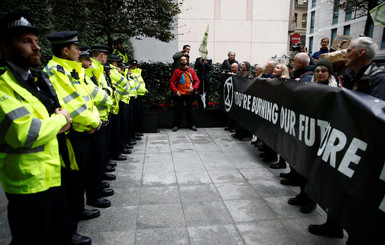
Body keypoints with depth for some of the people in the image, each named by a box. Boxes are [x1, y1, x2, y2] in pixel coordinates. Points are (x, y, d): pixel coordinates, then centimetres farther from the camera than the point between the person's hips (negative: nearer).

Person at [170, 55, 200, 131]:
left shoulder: (191, 71, 6)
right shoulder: (177, 71, 1)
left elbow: (197, 81, 8)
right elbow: (172, 82, 1)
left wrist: (193, 87, -9)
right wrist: (176, 91, -9)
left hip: (189, 94, 1)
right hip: (180, 94, -1)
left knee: (189, 110, 8)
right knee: (179, 110, 3)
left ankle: (192, 124, 18)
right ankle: (176, 125, 13)